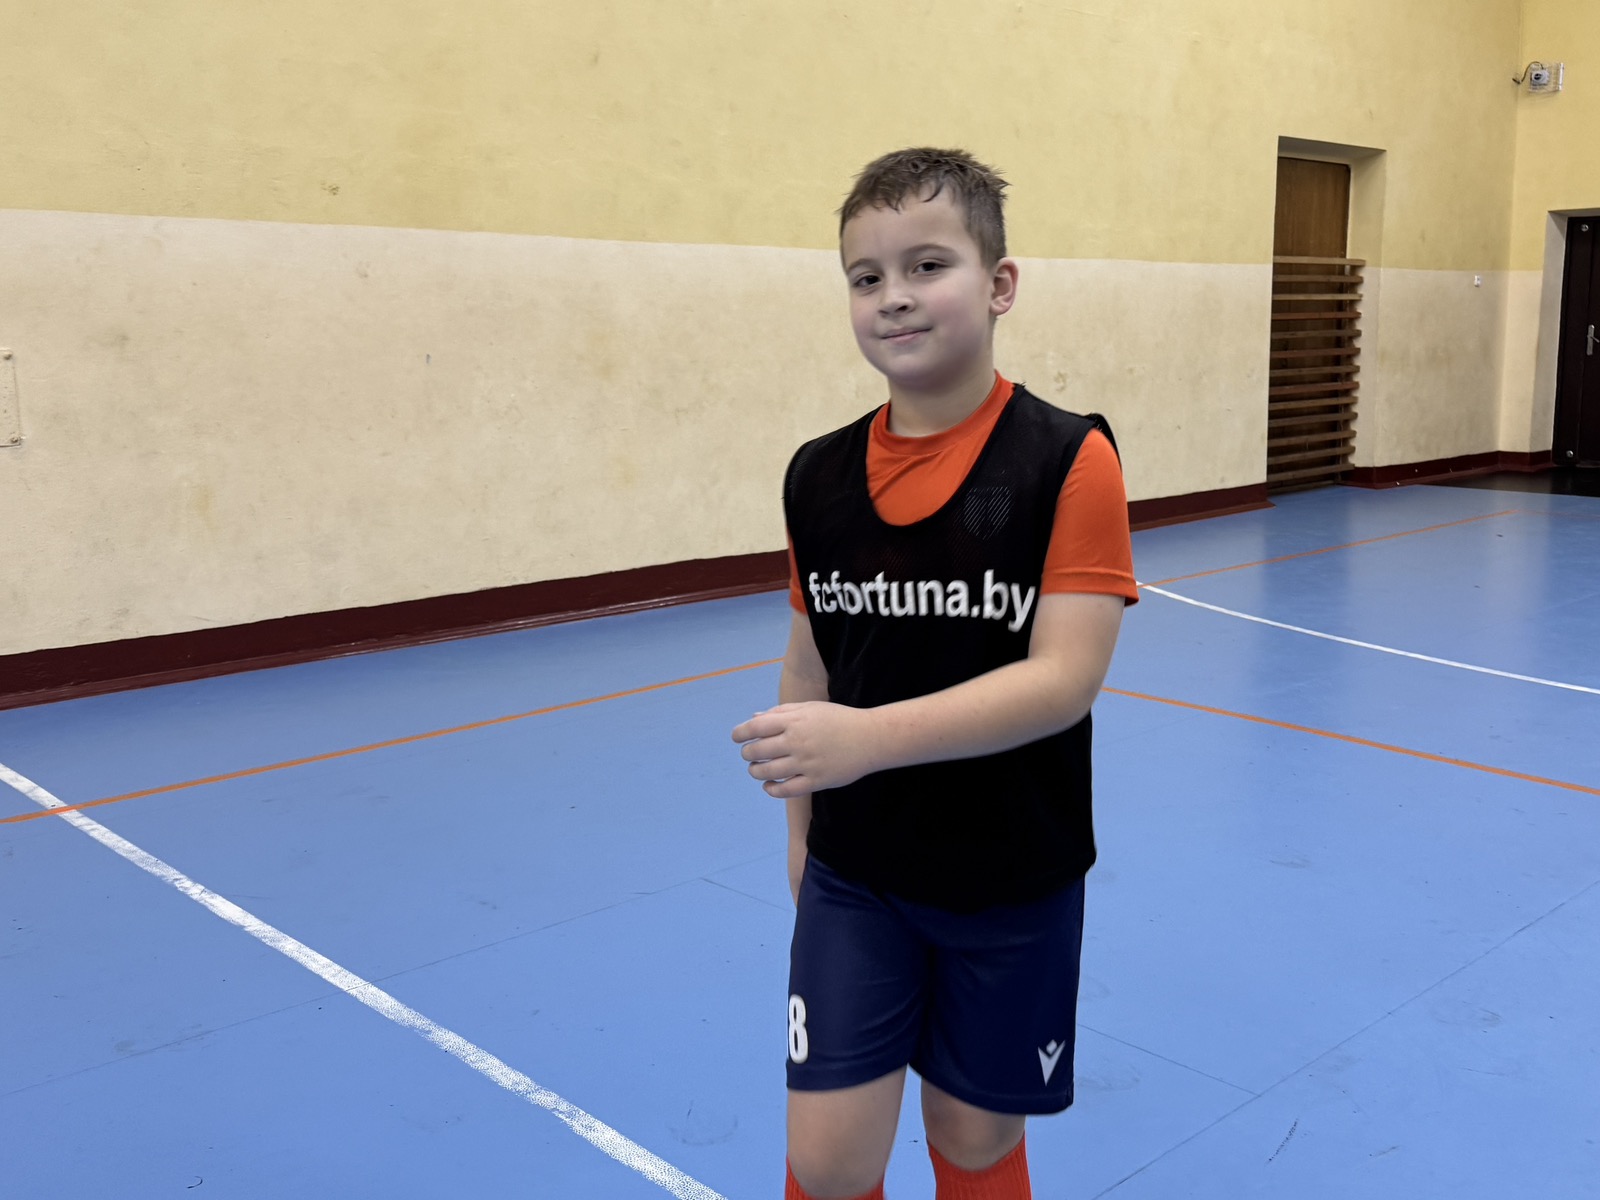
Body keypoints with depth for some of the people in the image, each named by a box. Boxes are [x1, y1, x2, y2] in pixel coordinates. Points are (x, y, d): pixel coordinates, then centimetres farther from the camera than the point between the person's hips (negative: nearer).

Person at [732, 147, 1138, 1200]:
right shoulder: (818, 477, -2)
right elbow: (812, 667, 7)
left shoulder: (1069, 460, -15)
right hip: (856, 876, 3)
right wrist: (803, 834, 10)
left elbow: (1063, 679, -22)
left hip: (1012, 879, -2)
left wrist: (867, 737, -32)